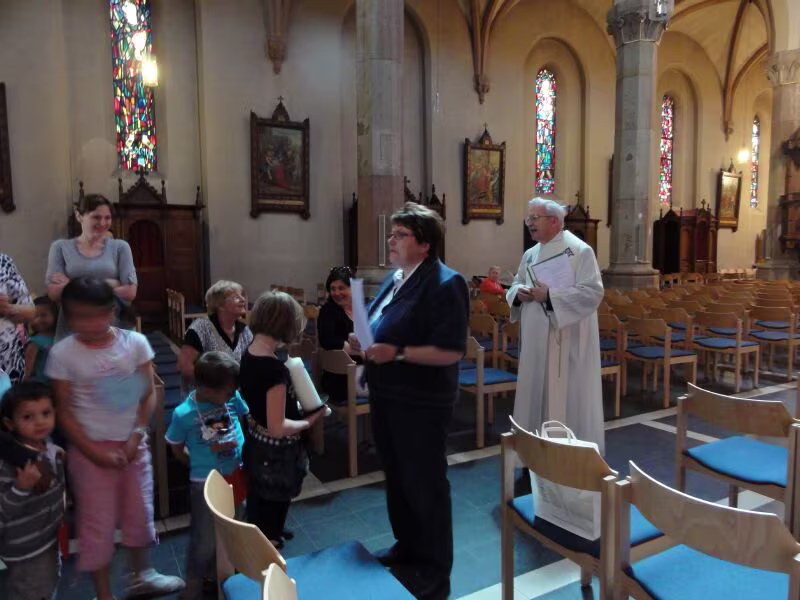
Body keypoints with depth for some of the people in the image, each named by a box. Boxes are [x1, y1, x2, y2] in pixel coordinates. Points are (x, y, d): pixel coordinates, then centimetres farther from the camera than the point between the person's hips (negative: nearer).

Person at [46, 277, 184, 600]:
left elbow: (149, 394, -2)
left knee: (140, 511, 16)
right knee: (98, 523, 7)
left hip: (133, 443, 2)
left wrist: (136, 436, -11)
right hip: (90, 447, -2)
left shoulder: (135, 342, -8)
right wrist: (95, 452, -11)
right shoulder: (62, 353, -11)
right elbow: (63, 411, -6)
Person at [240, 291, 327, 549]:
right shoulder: (275, 369, -32)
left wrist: (296, 406, 4)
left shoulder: (248, 356, -5)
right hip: (275, 455, -9)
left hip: (255, 445, 9)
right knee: (271, 514, 15)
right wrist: (309, 421, -14)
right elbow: (277, 428, -29)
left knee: (259, 512, 30)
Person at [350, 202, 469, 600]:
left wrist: (397, 353, -28)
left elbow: (451, 351, -23)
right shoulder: (394, 279, 9)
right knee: (396, 477, 22)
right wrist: (363, 342, -3)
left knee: (424, 484, 8)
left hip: (421, 403, -9)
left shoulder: (445, 284, -18)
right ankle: (407, 547, 45)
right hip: (386, 397, 9)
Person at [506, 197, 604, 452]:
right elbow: (515, 285, 19)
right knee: (537, 394, 13)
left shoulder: (580, 250, -9)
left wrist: (550, 296, -22)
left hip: (566, 342, -7)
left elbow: (593, 292, -17)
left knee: (567, 398, 1)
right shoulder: (530, 254, 13)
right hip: (536, 341, 7)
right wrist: (518, 293, -5)